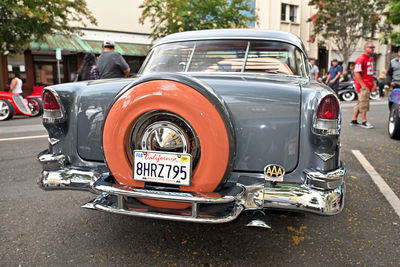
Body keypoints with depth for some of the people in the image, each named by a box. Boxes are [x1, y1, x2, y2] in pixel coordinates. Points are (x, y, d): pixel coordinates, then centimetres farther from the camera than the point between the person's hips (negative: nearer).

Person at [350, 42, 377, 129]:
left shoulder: (371, 59, 17)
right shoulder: (361, 59, -12)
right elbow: (357, 73, -19)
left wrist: (373, 84, 20)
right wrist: (363, 85, -22)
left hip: (368, 86, 9)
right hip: (363, 85, -9)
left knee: (360, 103, 12)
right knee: (364, 103, -6)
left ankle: (354, 120, 19)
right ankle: (364, 122, 0)